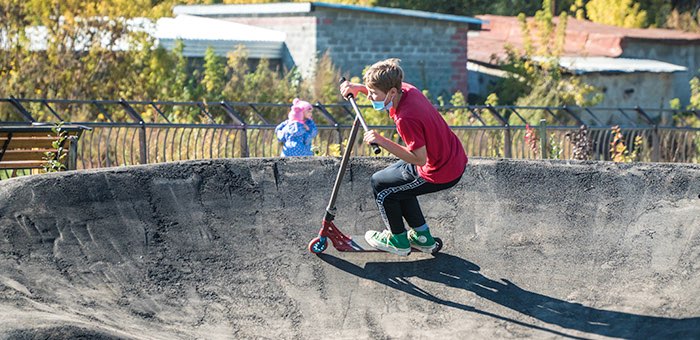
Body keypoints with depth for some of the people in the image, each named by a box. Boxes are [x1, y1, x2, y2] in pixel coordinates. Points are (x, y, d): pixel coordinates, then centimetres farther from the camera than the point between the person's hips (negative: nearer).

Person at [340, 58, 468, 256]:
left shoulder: (406, 119, -32)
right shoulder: (406, 89, -5)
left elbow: (419, 159, -29)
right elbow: (380, 93, 19)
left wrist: (382, 142, -32)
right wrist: (359, 88, 2)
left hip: (441, 175, -9)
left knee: (380, 184, 4)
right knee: (396, 178, 27)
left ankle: (398, 240, 22)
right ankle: (423, 237, 33)